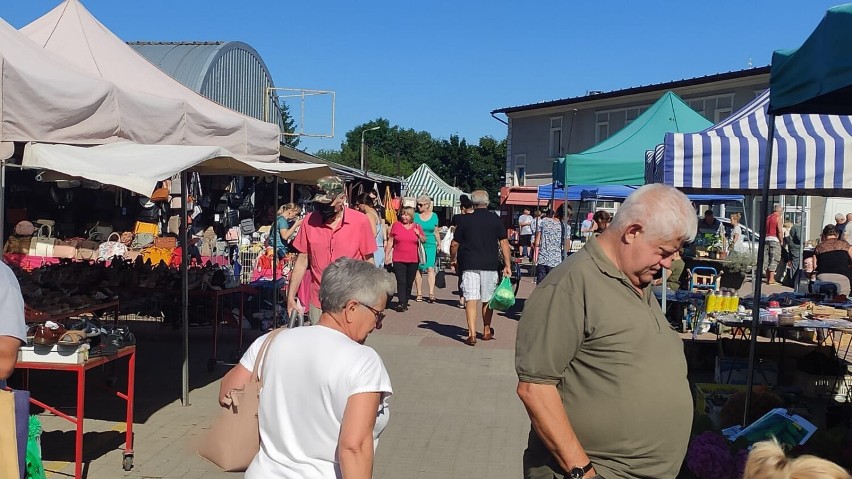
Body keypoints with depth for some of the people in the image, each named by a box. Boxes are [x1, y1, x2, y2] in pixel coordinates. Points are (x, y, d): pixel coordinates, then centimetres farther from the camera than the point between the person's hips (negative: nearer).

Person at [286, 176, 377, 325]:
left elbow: (368, 261, -1)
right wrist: (291, 297, 3)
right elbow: (302, 261, 5)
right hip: (318, 305, 2)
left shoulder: (360, 221, -8)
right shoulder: (310, 221, -2)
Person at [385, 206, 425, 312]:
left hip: (413, 260, 2)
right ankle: (401, 303, -15)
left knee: (409, 283, 8)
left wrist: (419, 234, -6)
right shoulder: (396, 225, 3)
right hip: (398, 260, -2)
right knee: (401, 282, -11)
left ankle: (405, 303, 19)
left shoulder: (417, 227, 6)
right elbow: (390, 242, 7)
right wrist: (386, 255, 3)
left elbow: (424, 240, 15)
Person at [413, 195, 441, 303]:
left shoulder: (434, 216, 7)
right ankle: (419, 294, 11)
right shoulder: (415, 216, 4)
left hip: (430, 245, 0)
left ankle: (431, 293, -15)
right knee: (418, 269, 3)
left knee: (430, 268, -11)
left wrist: (439, 244, 13)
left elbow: (436, 232, 14)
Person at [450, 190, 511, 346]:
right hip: (490, 265, 1)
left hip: (469, 265, -1)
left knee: (471, 300, -3)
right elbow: (504, 243, -3)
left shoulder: (465, 220, 1)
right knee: (487, 300, 14)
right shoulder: (496, 220, 1)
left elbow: (455, 244, 4)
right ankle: (486, 332, 28)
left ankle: (472, 334, -13)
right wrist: (507, 265, 0)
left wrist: (453, 260, 20)